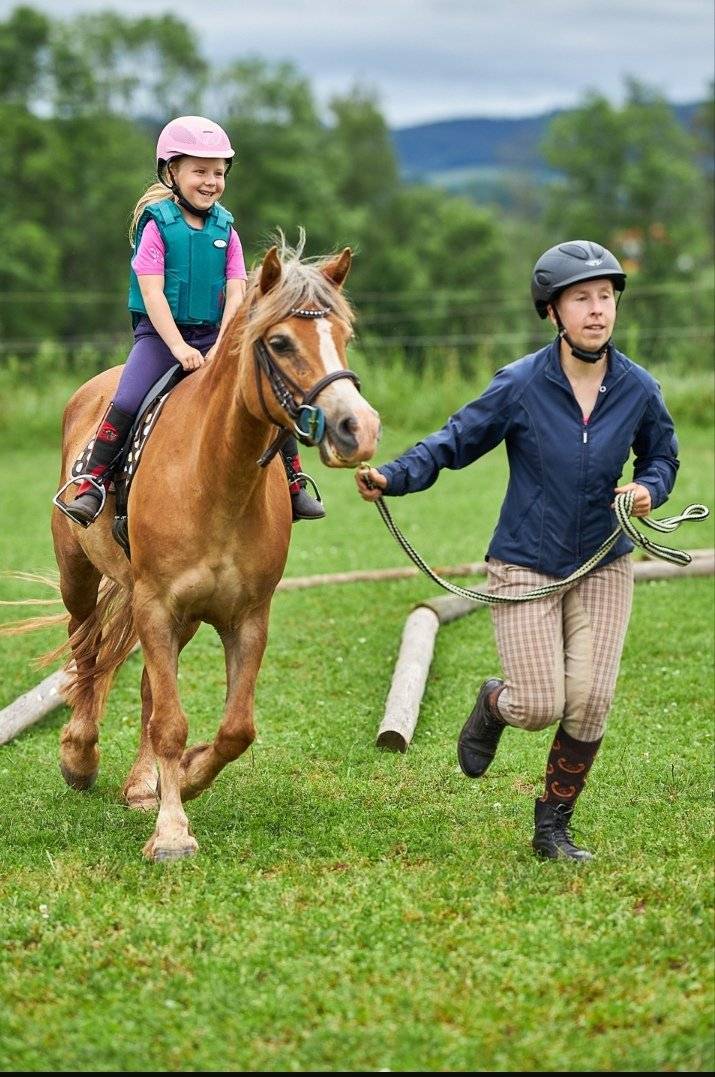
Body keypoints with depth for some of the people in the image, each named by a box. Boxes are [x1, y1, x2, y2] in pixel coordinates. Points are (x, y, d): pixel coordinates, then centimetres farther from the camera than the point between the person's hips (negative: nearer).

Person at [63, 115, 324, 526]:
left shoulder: (226, 231, 5)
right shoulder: (157, 225, -7)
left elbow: (236, 294, 0)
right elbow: (152, 292, -13)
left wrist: (223, 347, -14)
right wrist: (178, 346, -21)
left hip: (215, 338, 4)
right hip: (160, 334, -4)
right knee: (126, 404, -23)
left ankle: (295, 486, 4)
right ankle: (91, 487, -15)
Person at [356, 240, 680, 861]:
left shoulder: (639, 390, -5)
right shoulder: (521, 385, -13)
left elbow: (661, 456, 12)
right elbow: (457, 441, -7)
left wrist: (650, 489, -11)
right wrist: (394, 477, -22)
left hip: (604, 566, 2)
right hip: (526, 568, -2)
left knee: (589, 703, -5)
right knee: (539, 708, -7)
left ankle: (554, 826, 16)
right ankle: (494, 704, 32)